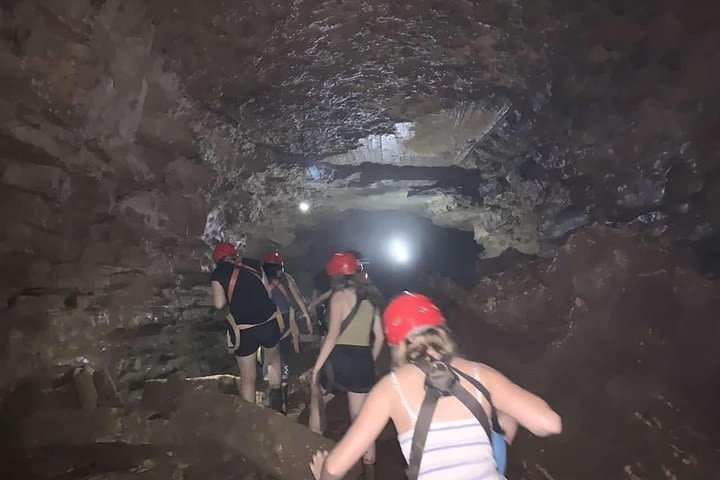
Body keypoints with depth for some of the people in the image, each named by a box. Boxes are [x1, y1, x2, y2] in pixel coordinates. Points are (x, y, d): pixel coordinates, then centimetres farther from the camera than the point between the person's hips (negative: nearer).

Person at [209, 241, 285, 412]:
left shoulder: (218, 274, 1)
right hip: (268, 322, 3)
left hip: (243, 329, -2)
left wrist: (231, 298, 13)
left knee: (247, 378, 13)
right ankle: (276, 399, 22)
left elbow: (219, 304, -7)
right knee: (273, 359, 30)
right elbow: (268, 291, 8)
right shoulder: (254, 264, 9)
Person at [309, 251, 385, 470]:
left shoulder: (340, 296, -6)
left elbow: (333, 335, -15)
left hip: (339, 359, -4)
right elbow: (380, 337, 10)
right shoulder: (370, 299, 11)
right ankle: (369, 462, 20)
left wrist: (316, 367, -11)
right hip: (364, 362, 5)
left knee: (317, 402, 23)